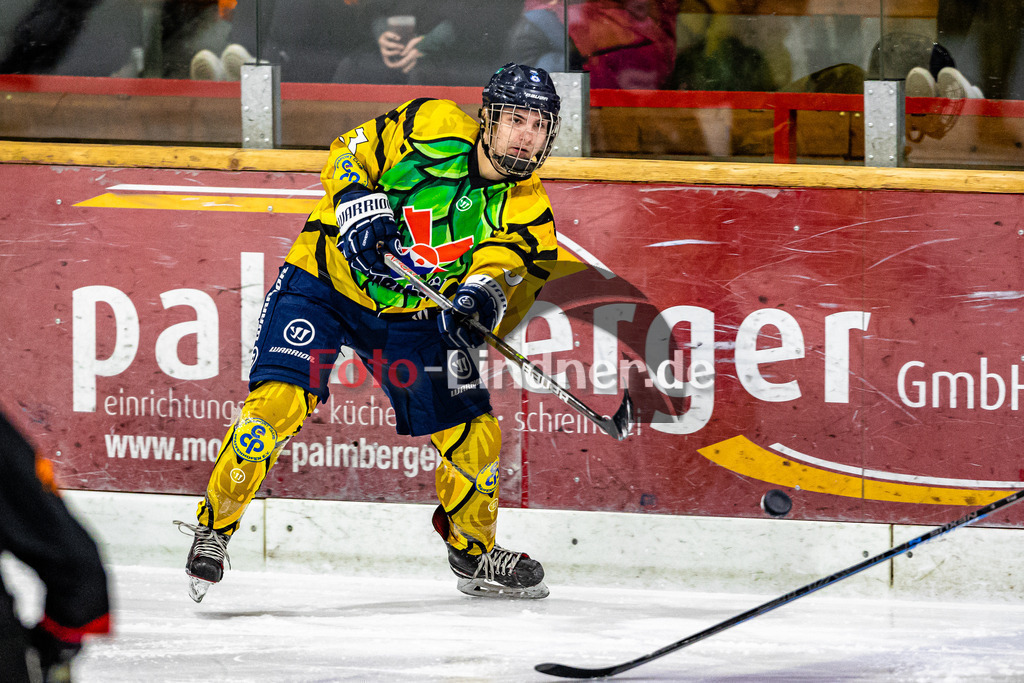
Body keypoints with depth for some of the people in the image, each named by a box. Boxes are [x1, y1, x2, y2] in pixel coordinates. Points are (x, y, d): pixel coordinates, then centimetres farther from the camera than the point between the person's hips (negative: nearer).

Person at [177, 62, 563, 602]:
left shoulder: (524, 207, -5)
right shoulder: (434, 128, -14)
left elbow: (505, 265, -18)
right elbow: (349, 154, -9)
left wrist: (483, 291, -39)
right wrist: (360, 208, -27)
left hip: (410, 313, 4)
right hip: (326, 279, -4)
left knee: (474, 438, 1)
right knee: (278, 403, -23)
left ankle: (474, 552, 28)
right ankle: (213, 527, -7)